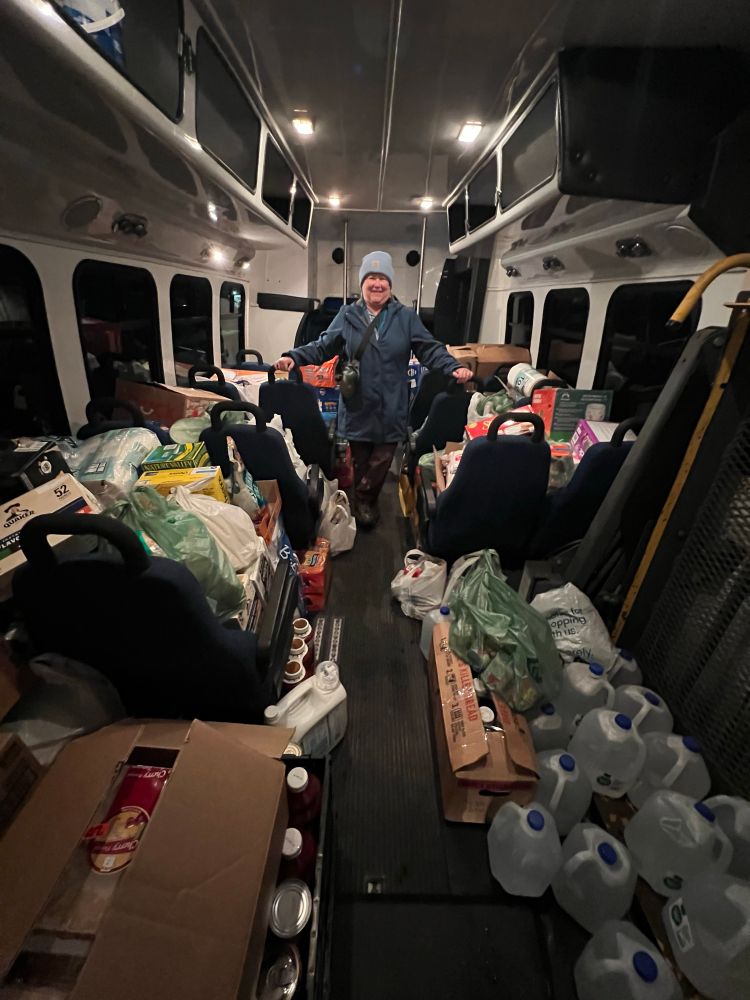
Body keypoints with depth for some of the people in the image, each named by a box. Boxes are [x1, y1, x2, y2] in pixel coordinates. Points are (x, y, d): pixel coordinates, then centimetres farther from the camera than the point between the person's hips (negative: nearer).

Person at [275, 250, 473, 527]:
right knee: (361, 461, 12)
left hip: (391, 408, 0)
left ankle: (363, 499, 31)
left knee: (382, 460, 6)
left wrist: (454, 368, -15)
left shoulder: (406, 317, 6)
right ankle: (364, 502, 32)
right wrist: (294, 357, -11)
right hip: (357, 406, 0)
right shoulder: (347, 316, 7)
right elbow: (322, 347, 5)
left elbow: (430, 349, 1)